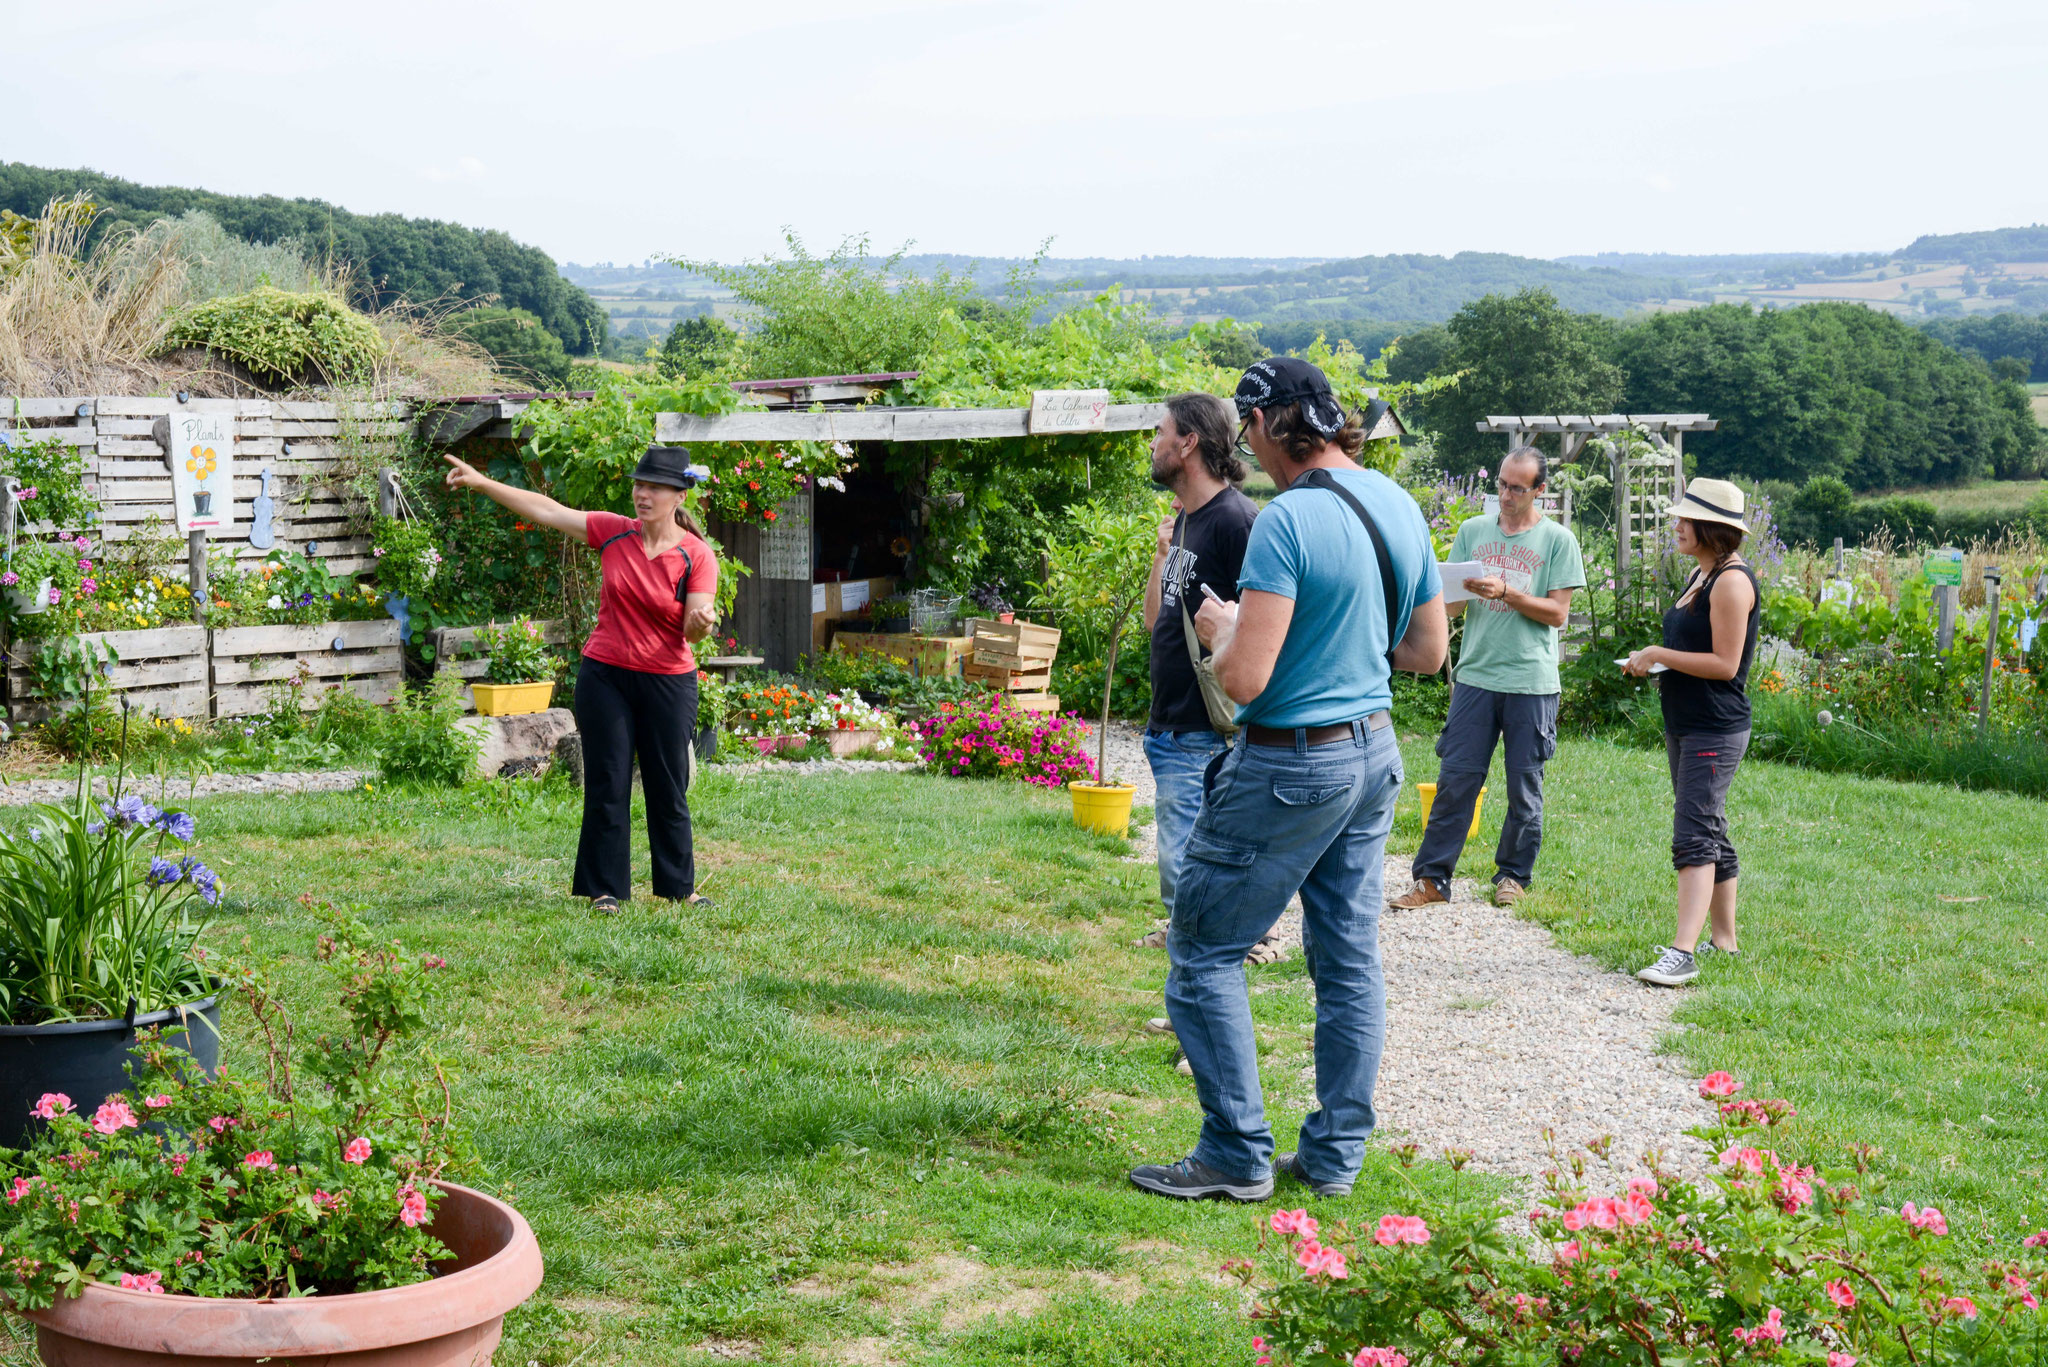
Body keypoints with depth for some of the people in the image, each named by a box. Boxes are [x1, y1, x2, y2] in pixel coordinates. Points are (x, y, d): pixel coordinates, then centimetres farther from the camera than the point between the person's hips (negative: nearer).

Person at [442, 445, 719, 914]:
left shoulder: (697, 557, -8)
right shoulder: (613, 533, -1)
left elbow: (694, 629, -11)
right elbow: (547, 510, 1)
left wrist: (701, 623, -36)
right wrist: (481, 483, -1)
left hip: (668, 682, -2)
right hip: (604, 677, 2)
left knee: (669, 789, 6)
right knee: (607, 786, 2)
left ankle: (679, 886, 20)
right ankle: (605, 888, 10)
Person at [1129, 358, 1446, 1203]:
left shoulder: (1287, 521, -21)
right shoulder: (1399, 506, 6)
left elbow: (1244, 679, -24)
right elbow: (1428, 652, 15)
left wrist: (1222, 626, -4)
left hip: (1291, 766, -8)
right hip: (1375, 752, 8)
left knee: (1204, 949, 3)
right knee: (1349, 957, 12)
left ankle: (1237, 1156, 4)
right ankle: (1336, 1155, 18)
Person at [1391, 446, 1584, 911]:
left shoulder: (1557, 540, 2)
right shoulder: (1472, 531, 10)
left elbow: (1557, 613, -3)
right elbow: (1450, 607, 11)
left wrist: (1505, 591, -15)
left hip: (1532, 682, -2)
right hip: (1475, 676, 2)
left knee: (1525, 786, 5)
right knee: (1455, 779, -2)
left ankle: (1513, 875, 19)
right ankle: (1432, 878, 2)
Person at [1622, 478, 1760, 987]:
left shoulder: (1731, 581, -16)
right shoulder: (1700, 573, 16)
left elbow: (1725, 663, -20)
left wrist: (1661, 655, -16)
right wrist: (1652, 660, 8)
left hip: (1715, 731, -11)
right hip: (1685, 725, 11)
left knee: (1694, 836, -17)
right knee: (1709, 832, 16)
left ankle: (1682, 953, -24)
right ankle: (1723, 939, 26)